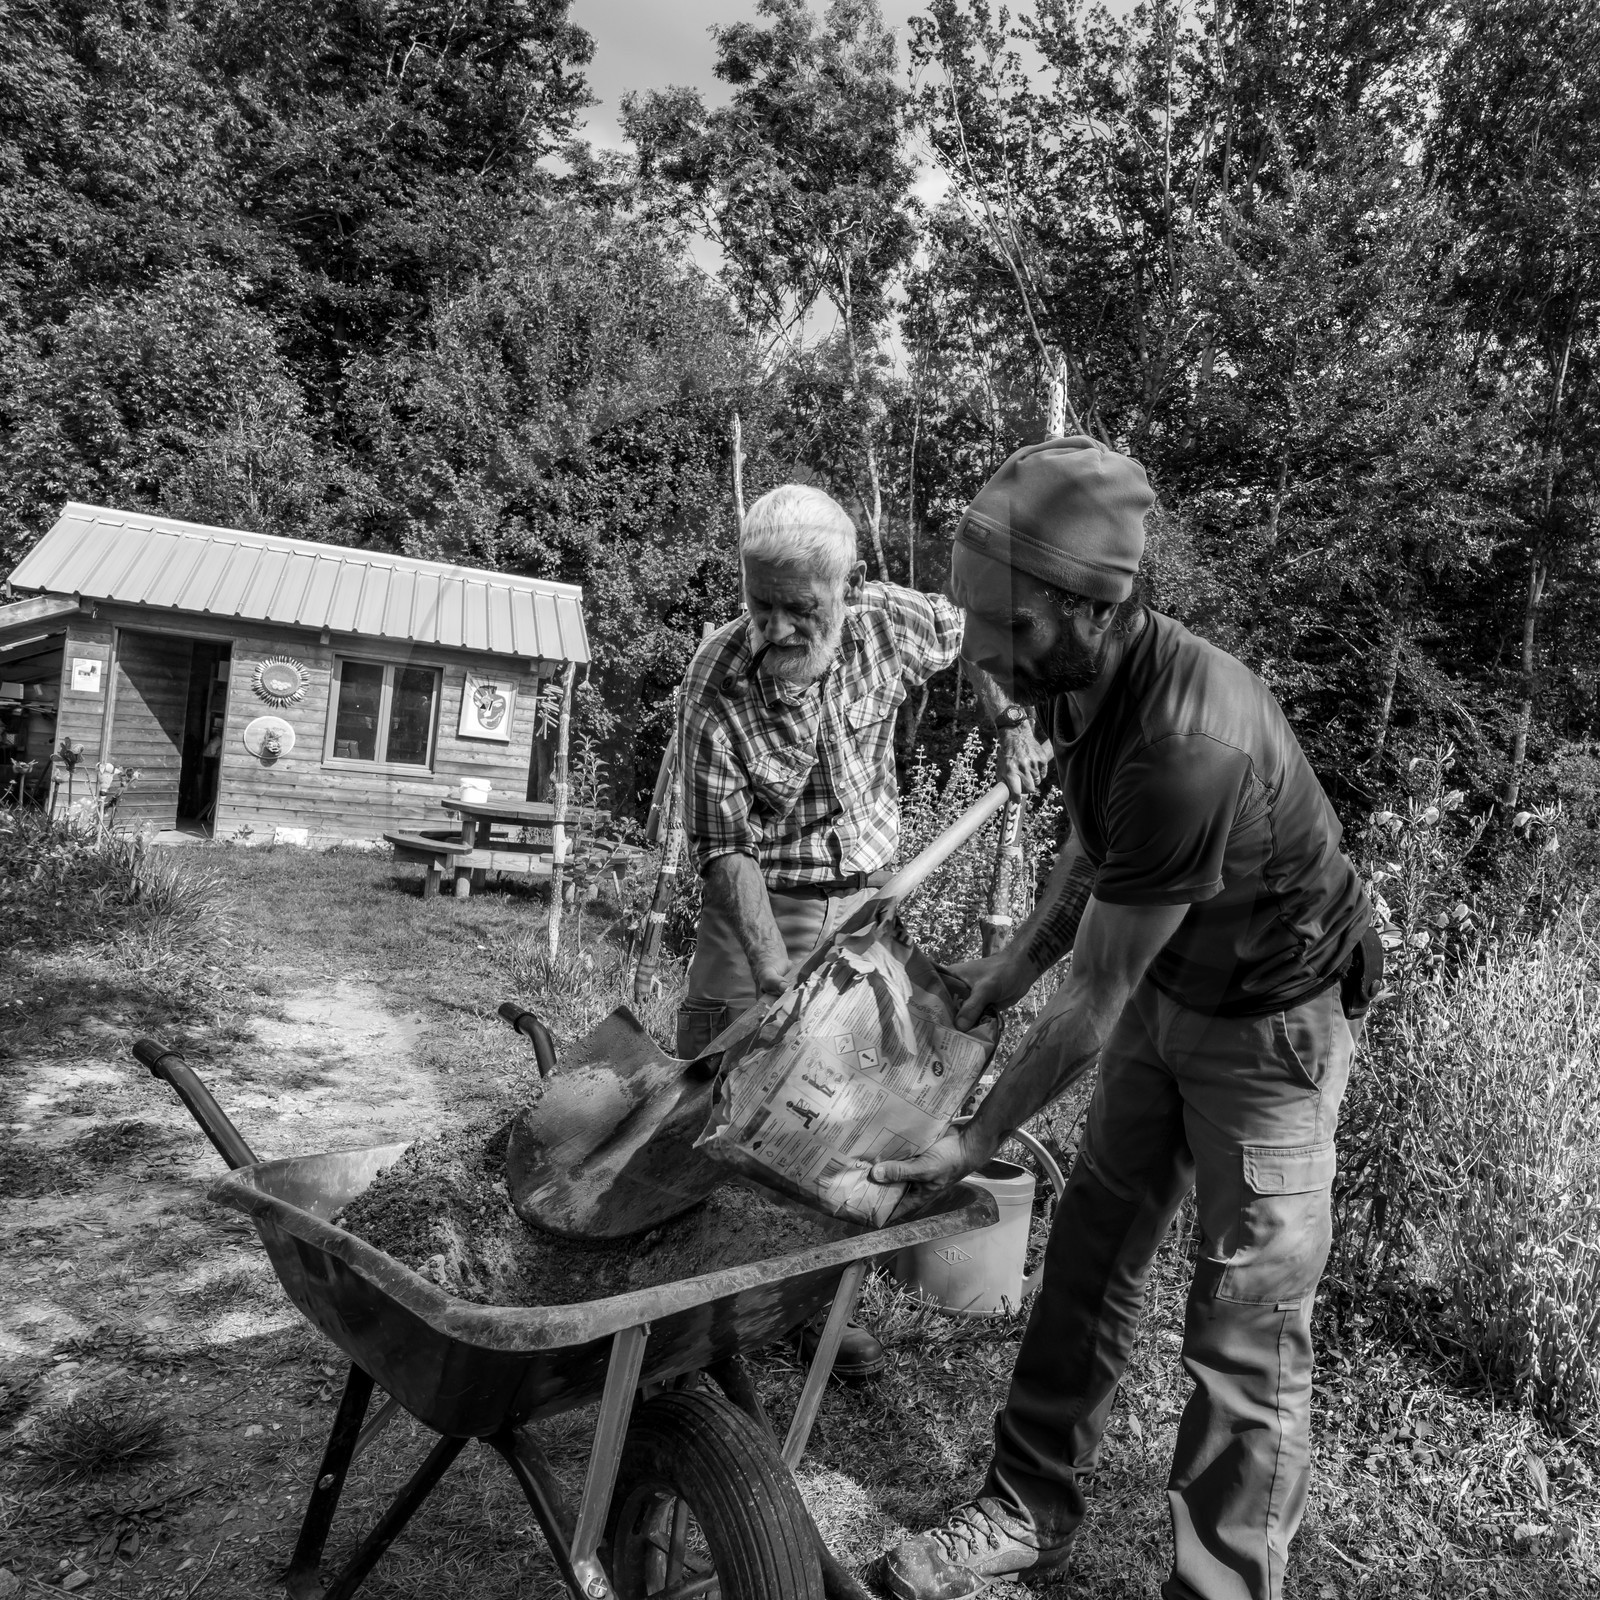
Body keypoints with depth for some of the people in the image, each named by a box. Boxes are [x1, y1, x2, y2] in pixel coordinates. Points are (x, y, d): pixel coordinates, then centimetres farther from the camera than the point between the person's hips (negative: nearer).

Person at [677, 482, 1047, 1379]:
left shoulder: (887, 623, -13)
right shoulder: (717, 684, -22)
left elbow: (976, 638, 11)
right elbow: (726, 848, -21)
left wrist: (1014, 727, 5)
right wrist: (773, 974, -28)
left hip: (866, 902, 3)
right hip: (758, 909, -2)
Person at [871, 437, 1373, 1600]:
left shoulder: (1191, 748, -37)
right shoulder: (1087, 676, -12)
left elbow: (1094, 1003, -28)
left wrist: (975, 1144, -18)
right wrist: (1024, 953, 5)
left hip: (1271, 1021, -8)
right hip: (1165, 988, 8)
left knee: (1248, 1326, 0)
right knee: (1091, 1251, 12)